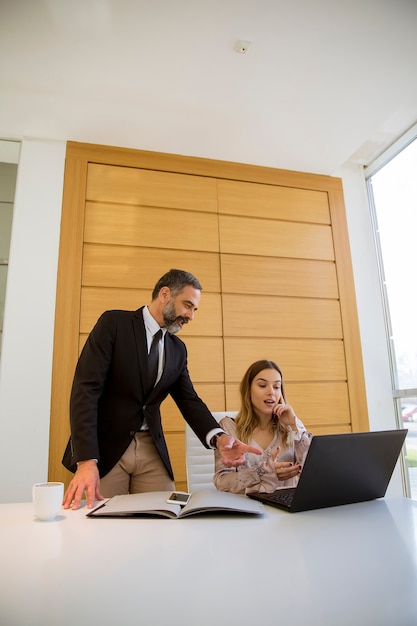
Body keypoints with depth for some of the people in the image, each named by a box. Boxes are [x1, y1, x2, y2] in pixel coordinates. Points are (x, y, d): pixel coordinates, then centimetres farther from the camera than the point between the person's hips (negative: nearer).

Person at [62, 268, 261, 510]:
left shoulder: (178, 349, 9)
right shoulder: (114, 323, -9)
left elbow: (189, 401, 4)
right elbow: (86, 389, -16)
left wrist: (218, 437, -17)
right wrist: (86, 460, -26)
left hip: (152, 450, 5)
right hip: (105, 446, -4)